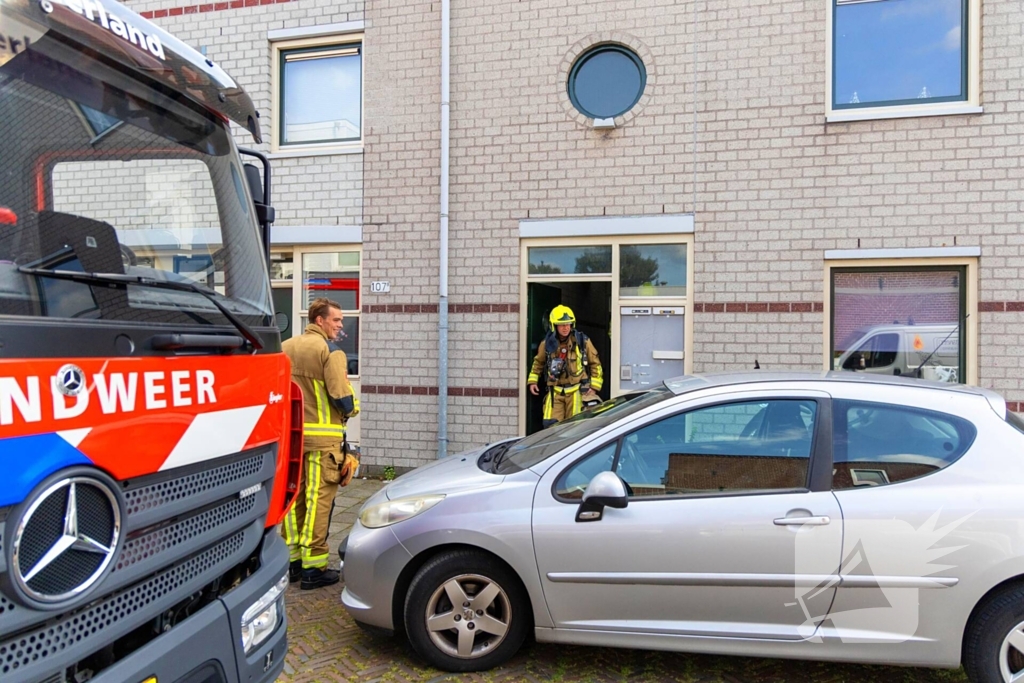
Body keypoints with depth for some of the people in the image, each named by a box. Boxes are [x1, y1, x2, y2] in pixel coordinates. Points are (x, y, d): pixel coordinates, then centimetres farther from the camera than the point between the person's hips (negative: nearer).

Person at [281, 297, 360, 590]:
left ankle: (292, 560, 24)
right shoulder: (330, 351, -13)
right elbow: (342, 397, -16)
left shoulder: (285, 348, 10)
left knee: (293, 498, 14)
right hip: (321, 436, -7)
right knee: (318, 501, 0)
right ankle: (313, 567, 5)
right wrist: (352, 409, 4)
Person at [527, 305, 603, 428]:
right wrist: (532, 381, 14)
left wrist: (594, 386, 0)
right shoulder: (547, 343, 1)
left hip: (576, 391, -2)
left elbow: (595, 364, 5)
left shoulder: (583, 341, -4)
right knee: (550, 424, -5)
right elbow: (538, 362, 19)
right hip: (555, 391, 2)